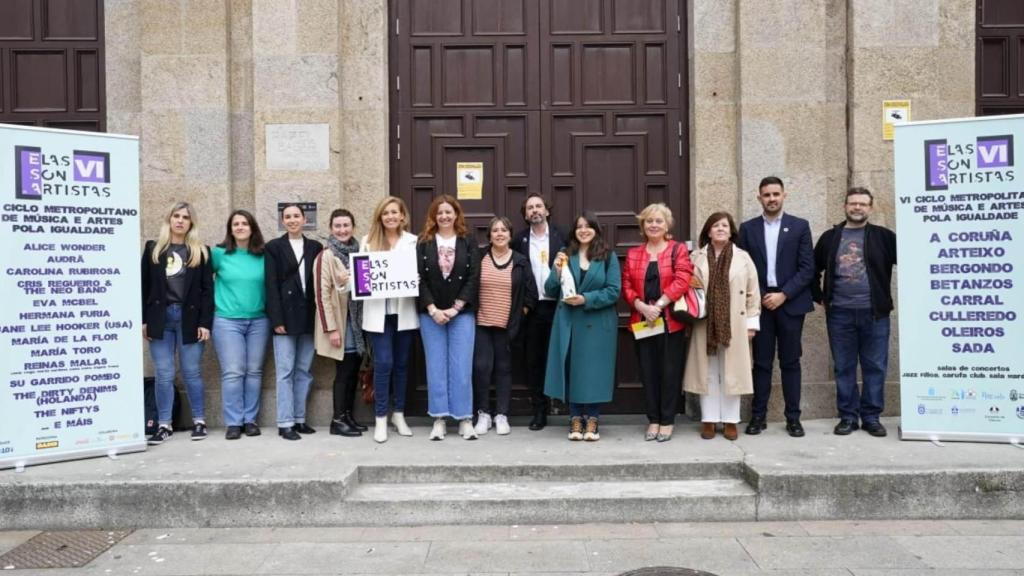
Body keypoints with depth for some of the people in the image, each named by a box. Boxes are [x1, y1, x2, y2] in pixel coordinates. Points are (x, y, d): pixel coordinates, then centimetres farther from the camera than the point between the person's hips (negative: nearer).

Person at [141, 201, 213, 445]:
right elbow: (144, 286, 8)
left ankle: (199, 421, 14)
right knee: (163, 374, 2)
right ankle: (164, 425, 10)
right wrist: (143, 320, 0)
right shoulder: (153, 249, 9)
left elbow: (207, 289, 1)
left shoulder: (200, 252, 5)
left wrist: (205, 322, -6)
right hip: (160, 317, 1)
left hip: (189, 317, -1)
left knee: (192, 372, 3)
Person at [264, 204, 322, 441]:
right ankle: (285, 423, 2)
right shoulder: (274, 247, 3)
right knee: (285, 372, -2)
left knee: (304, 371, 8)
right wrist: (277, 319, -13)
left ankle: (299, 419, 16)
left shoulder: (315, 247, 11)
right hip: (286, 316, -3)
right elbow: (271, 285, -4)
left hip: (308, 317, 3)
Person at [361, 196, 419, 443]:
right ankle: (381, 418, 6)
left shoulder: (413, 241, 6)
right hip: (378, 312, -1)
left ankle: (399, 414, 22)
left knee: (401, 364, 9)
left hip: (404, 311, 1)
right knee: (383, 363, -5)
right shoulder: (368, 241, 7)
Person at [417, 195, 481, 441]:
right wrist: (433, 310, -12)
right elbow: (419, 279, -2)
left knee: (461, 366, -1)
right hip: (431, 314, 1)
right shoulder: (424, 243, 5)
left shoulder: (468, 243, 5)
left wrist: (455, 309, -11)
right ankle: (439, 419, 9)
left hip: (462, 313, -1)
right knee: (436, 366, 3)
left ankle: (465, 419, 6)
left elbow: (473, 279, -3)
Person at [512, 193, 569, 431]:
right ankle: (539, 409, 15)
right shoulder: (519, 240, 7)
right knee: (532, 360, 6)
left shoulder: (560, 236, 3)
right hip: (531, 308, 2)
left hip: (556, 306, -2)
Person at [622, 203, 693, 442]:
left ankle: (667, 421, 13)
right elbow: (626, 286, 6)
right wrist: (643, 307, -12)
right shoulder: (633, 254, 13)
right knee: (648, 372, 7)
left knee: (670, 371, 3)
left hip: (670, 321, -3)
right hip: (642, 322, 3)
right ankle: (653, 420, 17)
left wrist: (658, 305, -19)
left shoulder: (678, 250, 3)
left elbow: (681, 281, -10)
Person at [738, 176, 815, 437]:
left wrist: (783, 294, -11)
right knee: (761, 362, 5)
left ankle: (793, 417, 11)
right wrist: (757, 297, -7)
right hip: (759, 303, 1)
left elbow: (807, 268, -2)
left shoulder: (800, 226, 4)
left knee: (790, 362, 5)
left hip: (790, 303, -1)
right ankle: (758, 415, 11)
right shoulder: (747, 228, 7)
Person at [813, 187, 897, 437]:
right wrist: (819, 298, 10)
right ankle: (848, 416, 16)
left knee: (875, 367, 4)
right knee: (844, 368, 7)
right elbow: (813, 270, 17)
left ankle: (871, 416, 15)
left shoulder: (883, 236, 3)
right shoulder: (830, 237, 9)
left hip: (874, 313, -1)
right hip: (839, 313, 1)